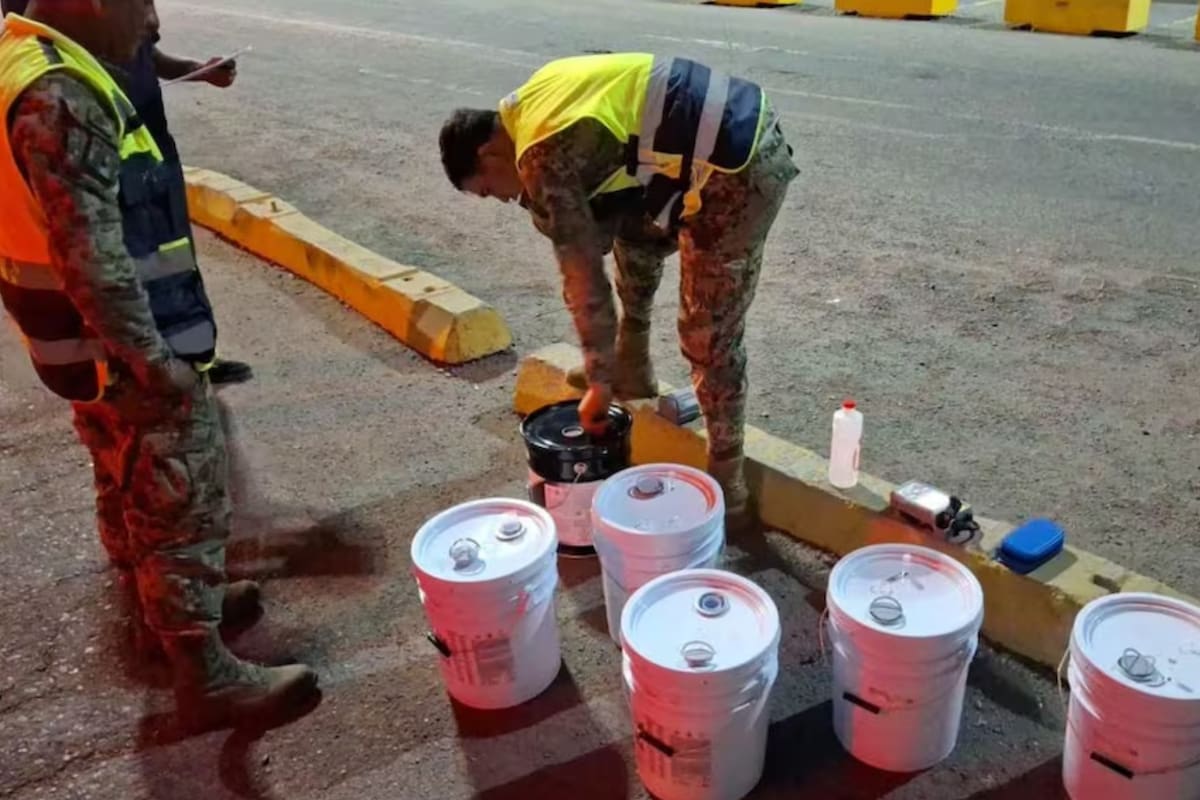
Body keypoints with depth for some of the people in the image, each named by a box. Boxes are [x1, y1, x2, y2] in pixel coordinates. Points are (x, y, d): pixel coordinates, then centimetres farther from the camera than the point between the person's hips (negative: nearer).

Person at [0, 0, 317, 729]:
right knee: (185, 499, -1)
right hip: (121, 346, -10)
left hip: (99, 340, 10)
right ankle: (207, 677, 10)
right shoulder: (60, 95, -24)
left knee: (132, 488, 24)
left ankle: (165, 602, 43)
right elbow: (90, 255, -28)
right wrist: (152, 358, -23)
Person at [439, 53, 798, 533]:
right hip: (752, 128, 10)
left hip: (739, 173, -10)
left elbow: (584, 277, -9)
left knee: (709, 338, -1)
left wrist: (598, 381, 1)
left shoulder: (542, 161, -12)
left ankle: (727, 495, 12)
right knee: (629, 221, 26)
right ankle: (634, 370, 37)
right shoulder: (539, 95, 13)